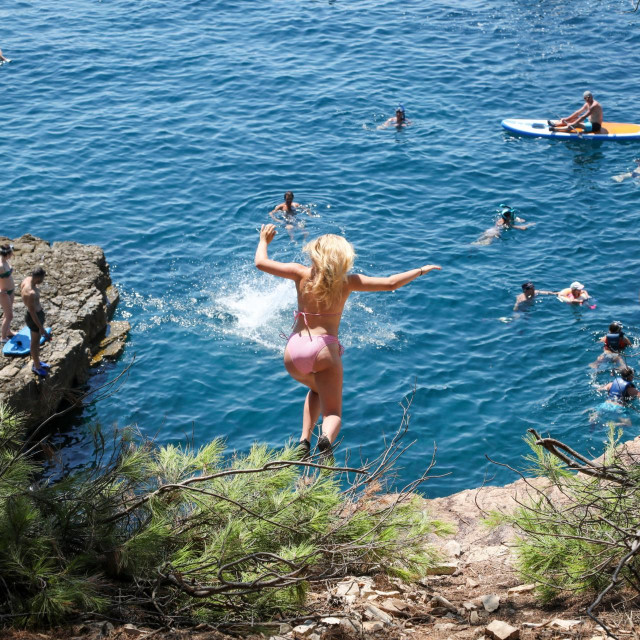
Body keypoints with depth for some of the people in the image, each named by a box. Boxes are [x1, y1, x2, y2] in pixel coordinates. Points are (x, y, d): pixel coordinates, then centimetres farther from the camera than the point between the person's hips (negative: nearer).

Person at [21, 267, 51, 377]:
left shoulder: (27, 279, -10)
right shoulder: (31, 293, -37)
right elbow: (32, 313, -29)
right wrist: (41, 328, -19)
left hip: (37, 313, 9)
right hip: (34, 317, -9)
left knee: (37, 339, 27)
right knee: (35, 342, 13)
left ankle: (37, 361, 46)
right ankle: (37, 367, 33)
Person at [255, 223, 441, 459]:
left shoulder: (302, 274, 3)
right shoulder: (348, 282, 2)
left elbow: (260, 262, 5)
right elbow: (391, 283, 0)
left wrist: (264, 240, 25)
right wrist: (421, 270, 14)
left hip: (294, 350, 3)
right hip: (324, 349, -3)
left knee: (317, 389, 33)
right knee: (333, 412, 4)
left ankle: (304, 439, 14)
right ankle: (326, 439, -33)